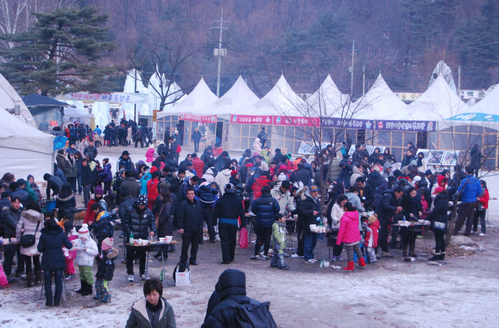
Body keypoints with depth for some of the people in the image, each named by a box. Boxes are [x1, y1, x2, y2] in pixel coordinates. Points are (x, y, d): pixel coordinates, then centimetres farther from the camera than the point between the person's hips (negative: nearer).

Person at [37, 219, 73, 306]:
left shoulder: (43, 235, -5)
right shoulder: (61, 234, -1)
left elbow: (40, 249, -3)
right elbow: (69, 246, 1)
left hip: (47, 261, -1)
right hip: (59, 260, 1)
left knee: (48, 282, 9)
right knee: (58, 281, 10)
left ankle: (49, 301, 7)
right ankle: (57, 301, 10)